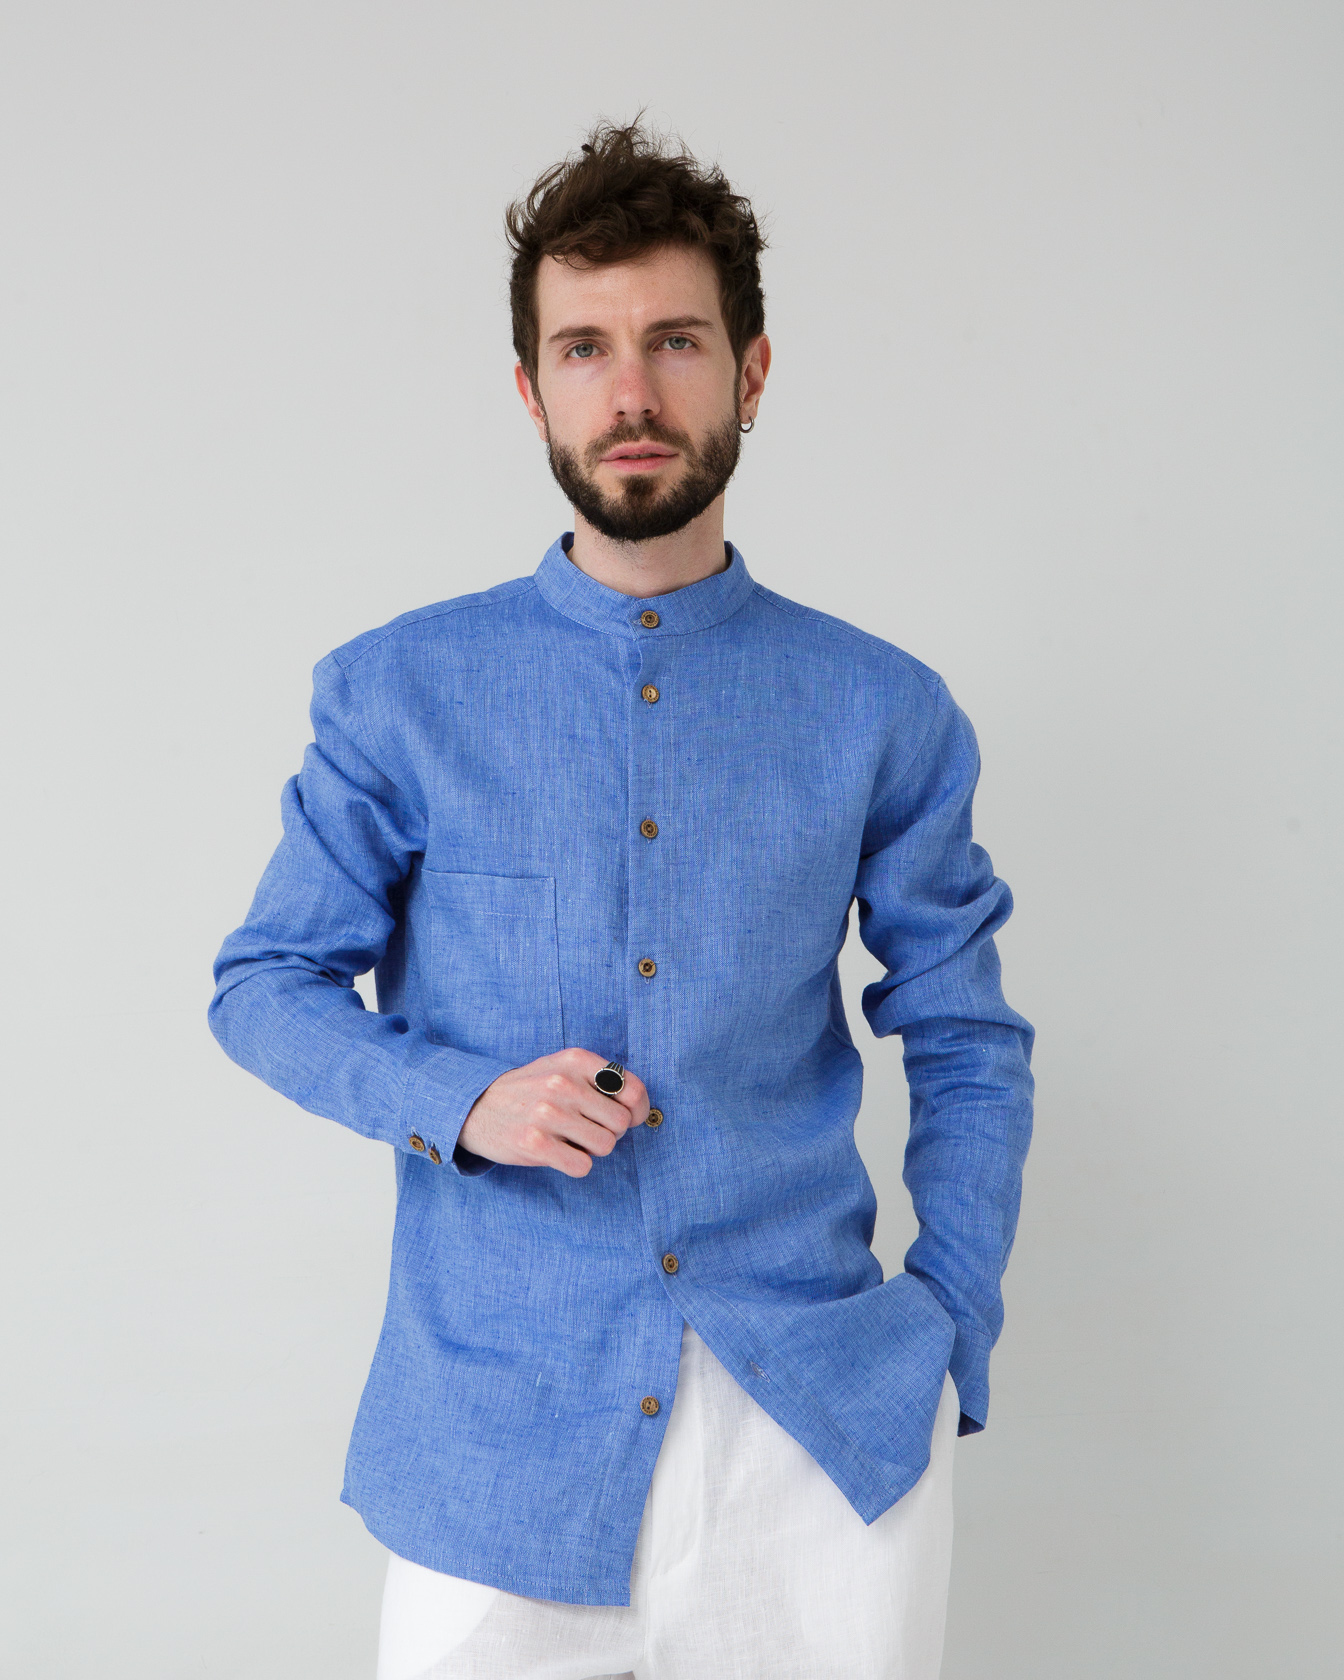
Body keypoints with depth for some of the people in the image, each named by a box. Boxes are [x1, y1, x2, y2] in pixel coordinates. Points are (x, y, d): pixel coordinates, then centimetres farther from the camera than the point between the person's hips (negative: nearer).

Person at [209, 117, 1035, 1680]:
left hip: (825, 1419, 1)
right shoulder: (397, 694, -2)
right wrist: (456, 1100, -13)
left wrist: (951, 1334, 0)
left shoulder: (883, 713, 0)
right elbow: (263, 985, 4)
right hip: (498, 1424, 0)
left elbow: (967, 1046, 7)